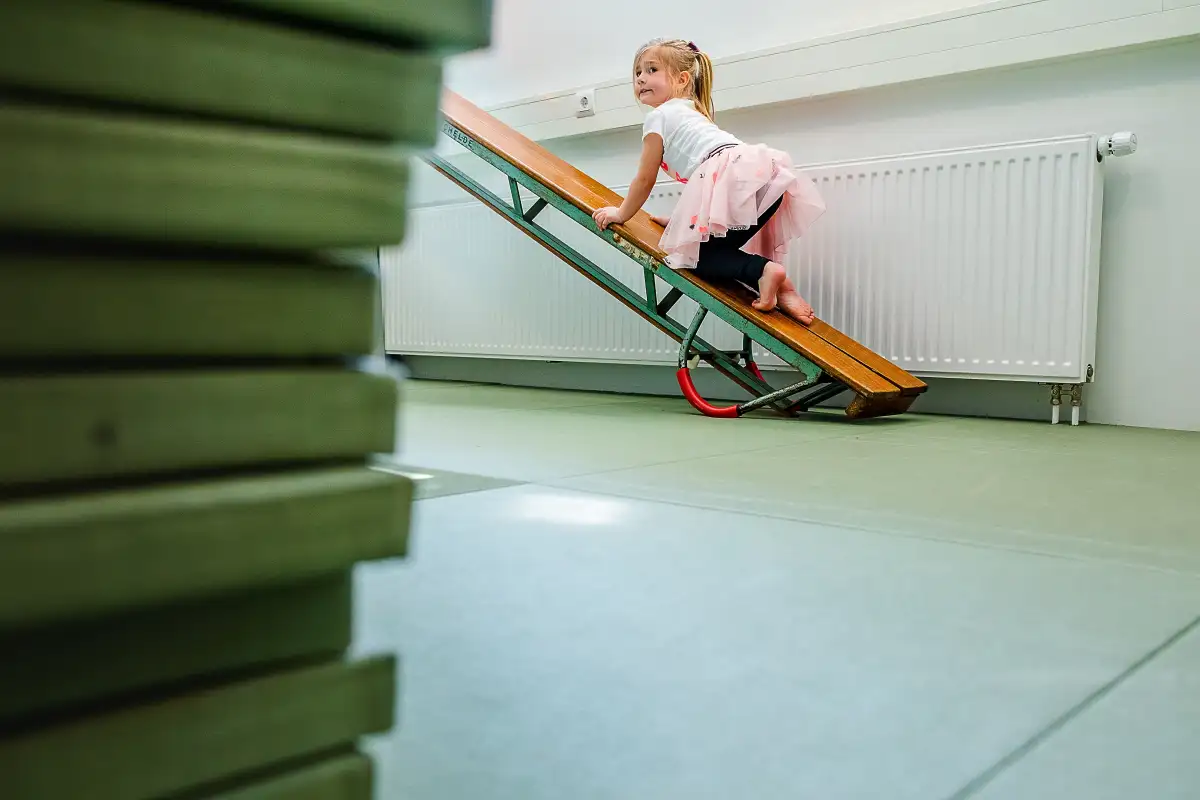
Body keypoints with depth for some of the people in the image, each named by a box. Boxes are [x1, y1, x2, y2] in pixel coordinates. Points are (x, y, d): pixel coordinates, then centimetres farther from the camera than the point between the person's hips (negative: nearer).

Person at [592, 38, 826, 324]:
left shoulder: (658, 116, 12)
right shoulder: (692, 112, 37)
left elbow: (645, 179, 15)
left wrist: (621, 214, 30)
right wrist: (679, 218, 50)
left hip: (730, 178, -8)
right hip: (763, 169, 8)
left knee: (701, 257, 4)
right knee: (720, 247, 21)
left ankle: (764, 271, -19)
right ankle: (782, 288, 1)